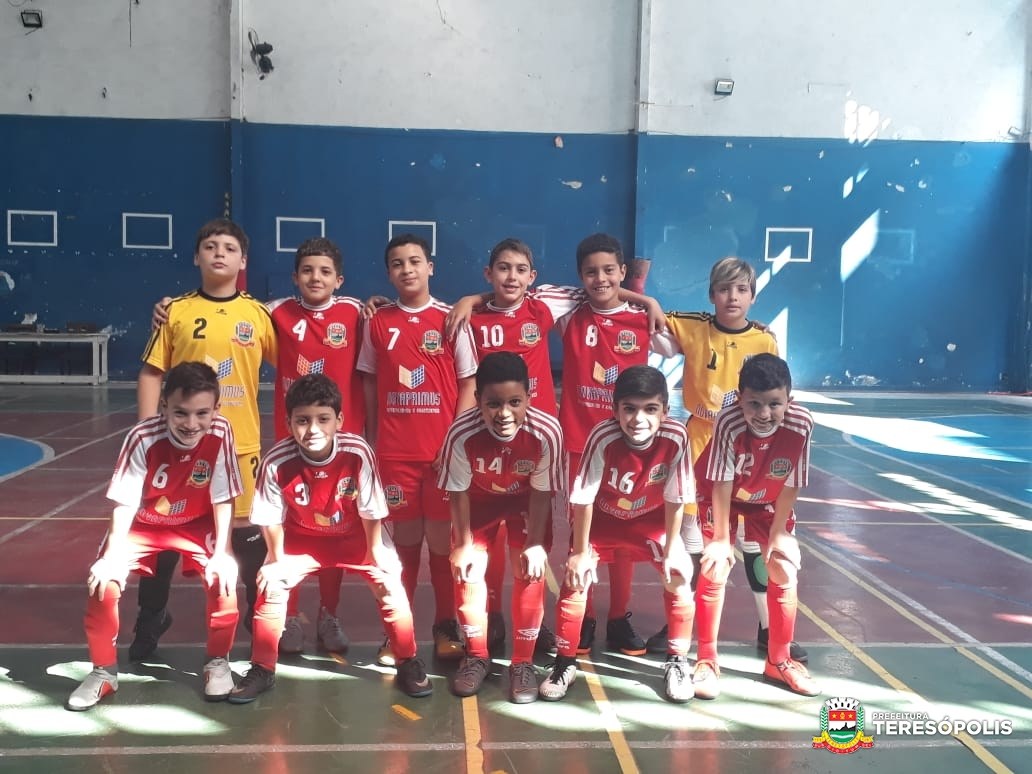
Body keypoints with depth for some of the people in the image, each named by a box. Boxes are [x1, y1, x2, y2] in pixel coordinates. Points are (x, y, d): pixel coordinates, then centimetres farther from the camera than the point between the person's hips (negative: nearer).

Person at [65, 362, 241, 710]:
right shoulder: (143, 437, -31)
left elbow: (222, 499, -17)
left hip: (196, 523, 0)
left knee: (222, 578, -21)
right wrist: (112, 555, -25)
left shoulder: (220, 433, -27)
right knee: (104, 581, -18)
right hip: (142, 523, 0)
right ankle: (104, 671, 7)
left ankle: (217, 661, 6)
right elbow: (125, 502, -21)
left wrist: (221, 552, -21)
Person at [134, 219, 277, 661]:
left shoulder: (259, 314, 1)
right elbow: (151, 372, 2)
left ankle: (261, 614, 27)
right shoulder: (175, 311, 0)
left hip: (241, 442, 0)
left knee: (249, 530, 9)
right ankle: (151, 617, 28)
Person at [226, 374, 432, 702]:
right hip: (302, 539, 1)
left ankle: (408, 663, 7)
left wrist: (376, 552, -11)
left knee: (390, 582, -12)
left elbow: (370, 510, -19)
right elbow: (271, 518, -14)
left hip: (355, 537, -1)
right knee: (270, 583, -10)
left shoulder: (358, 452, -33)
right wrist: (277, 560, -6)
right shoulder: (277, 462, -30)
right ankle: (262, 669, 10)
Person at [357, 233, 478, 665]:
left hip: (443, 448, -1)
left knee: (443, 540, 6)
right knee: (404, 541, 9)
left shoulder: (451, 321, 0)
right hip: (394, 451, 1)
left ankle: (446, 627, 19)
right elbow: (370, 384, 10)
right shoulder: (378, 323, 5)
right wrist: (371, 441, 6)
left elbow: (468, 385, 0)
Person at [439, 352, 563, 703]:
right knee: (467, 571, -4)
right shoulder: (462, 433, -37)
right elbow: (458, 492, -19)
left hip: (526, 500, 0)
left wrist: (534, 544, -17)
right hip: (480, 498, 1)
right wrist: (463, 544, -11)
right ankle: (477, 656, 19)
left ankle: (523, 662, 12)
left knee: (531, 572, -8)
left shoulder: (546, 432, -38)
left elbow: (541, 493, -21)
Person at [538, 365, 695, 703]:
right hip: (601, 518, -1)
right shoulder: (602, 438, -36)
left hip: (651, 519, 2)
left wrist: (671, 548, -12)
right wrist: (581, 551, -17)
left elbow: (675, 499, -18)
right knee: (577, 577, -15)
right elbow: (583, 498, -24)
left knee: (679, 576, -13)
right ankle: (565, 662, 5)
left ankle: (677, 661, 9)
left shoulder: (676, 438, -31)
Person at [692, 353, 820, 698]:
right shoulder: (728, 422, -38)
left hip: (768, 501, 3)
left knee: (786, 571, -2)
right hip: (721, 495, -2)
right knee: (716, 569, -14)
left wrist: (777, 534, -12)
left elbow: (791, 485, -19)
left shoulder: (801, 424, -32)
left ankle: (779, 661, 18)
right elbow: (722, 484, -27)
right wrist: (722, 538, -20)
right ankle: (707, 661, 3)